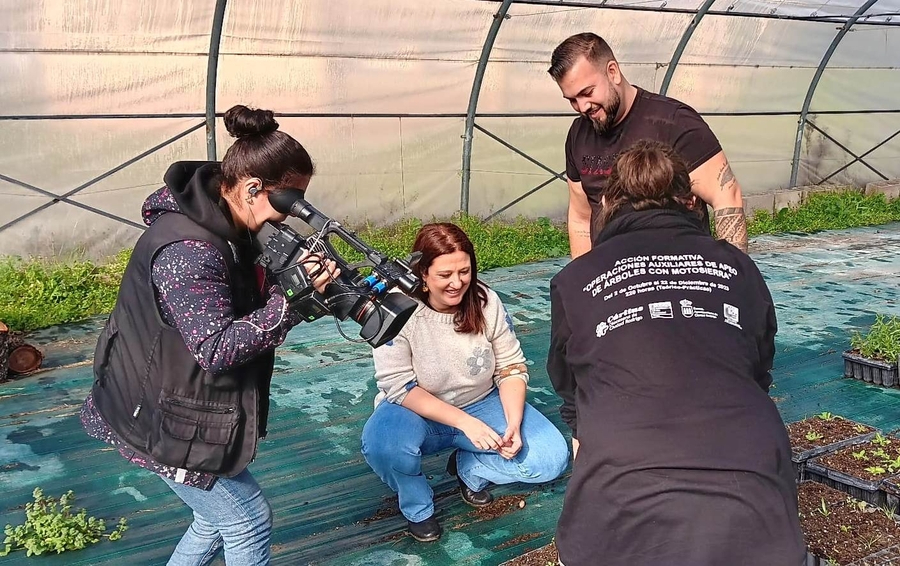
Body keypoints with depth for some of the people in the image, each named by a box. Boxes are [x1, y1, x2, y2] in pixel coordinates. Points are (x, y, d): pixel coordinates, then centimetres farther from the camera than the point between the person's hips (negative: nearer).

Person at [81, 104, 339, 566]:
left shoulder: (224, 226, 0)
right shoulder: (187, 252, -30)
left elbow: (248, 301, 7)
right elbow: (216, 349, -30)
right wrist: (292, 300, -35)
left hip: (190, 406, 9)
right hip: (161, 421, -9)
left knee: (218, 518, 20)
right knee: (248, 520, 3)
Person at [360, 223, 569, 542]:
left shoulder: (487, 302, -11)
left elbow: (512, 367, -4)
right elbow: (399, 387, -23)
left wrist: (514, 423, -21)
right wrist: (464, 422, -30)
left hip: (482, 404, 3)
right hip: (419, 413, -3)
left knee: (551, 458, -16)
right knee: (384, 443, -38)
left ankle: (469, 469, 11)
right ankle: (416, 506, -3)